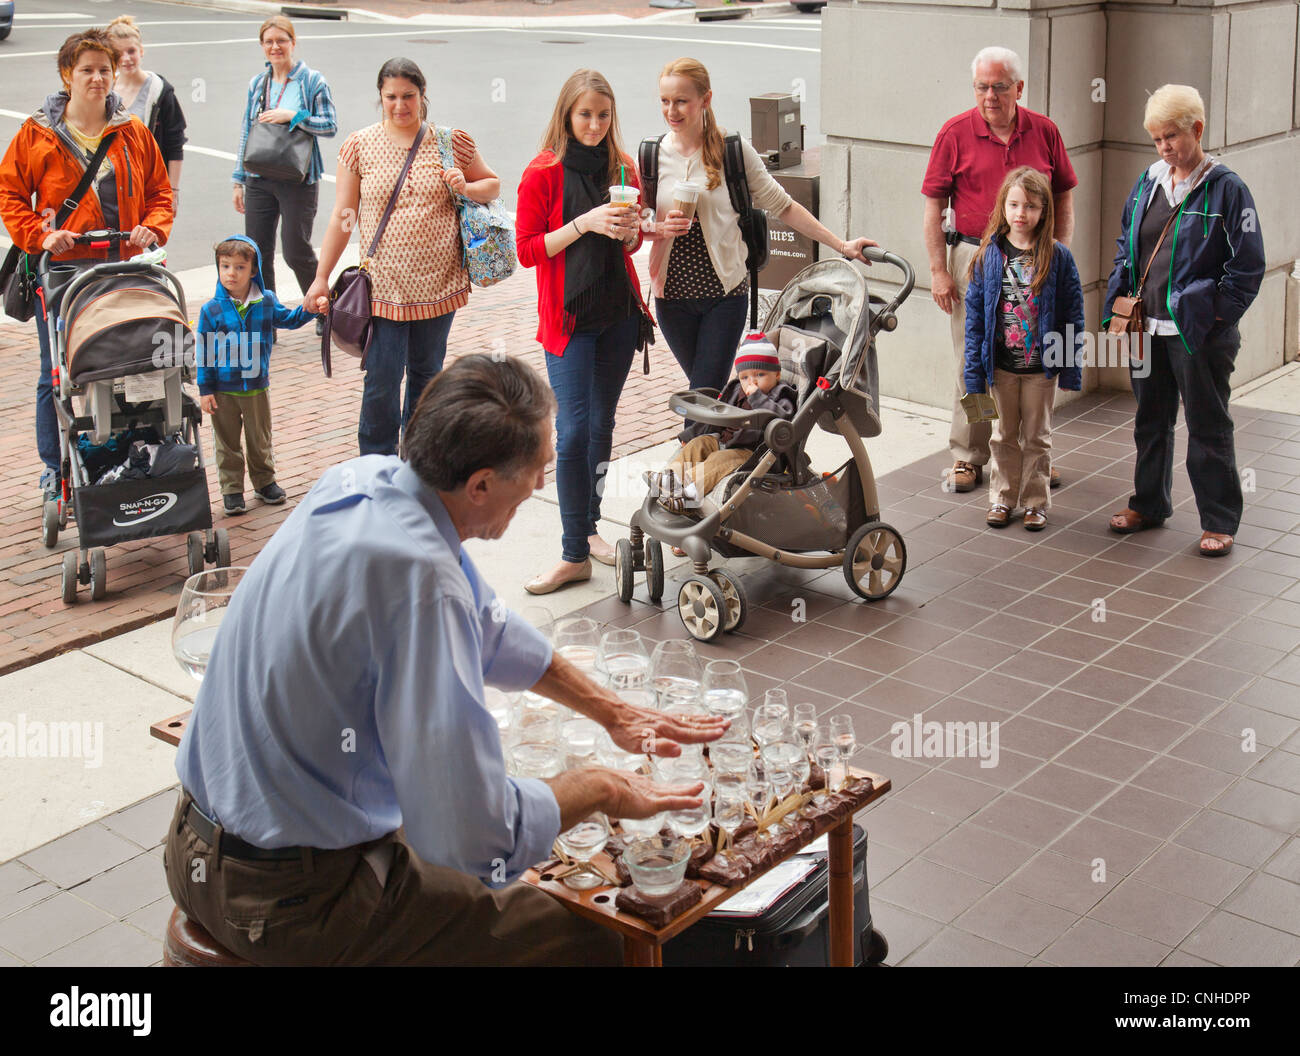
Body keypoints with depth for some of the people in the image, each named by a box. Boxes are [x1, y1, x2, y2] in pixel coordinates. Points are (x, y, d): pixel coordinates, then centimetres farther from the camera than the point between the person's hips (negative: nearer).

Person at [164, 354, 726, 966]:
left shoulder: (365, 480, -3)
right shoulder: (423, 582, -30)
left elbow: (486, 625, 15)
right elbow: (476, 839, -29)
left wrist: (612, 711, 18)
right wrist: (598, 789, -11)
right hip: (288, 901, -9)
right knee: (589, 943, -3)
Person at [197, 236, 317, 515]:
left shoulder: (266, 302, -2)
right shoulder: (211, 310, -9)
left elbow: (287, 319, 17)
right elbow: (204, 352, -6)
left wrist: (308, 310, -2)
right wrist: (205, 389, -7)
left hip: (257, 387, 2)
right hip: (223, 390, -2)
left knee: (260, 439, 16)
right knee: (227, 443, 9)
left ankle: (264, 482, 33)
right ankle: (231, 489, 20)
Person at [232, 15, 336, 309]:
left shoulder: (312, 81, -3)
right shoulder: (257, 83, 11)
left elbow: (330, 125, -6)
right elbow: (246, 133, 15)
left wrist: (292, 116, -17)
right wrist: (239, 181, 13)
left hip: (298, 180, -5)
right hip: (259, 180, 5)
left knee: (296, 252, -3)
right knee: (257, 253, 5)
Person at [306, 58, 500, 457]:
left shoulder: (452, 142, 2)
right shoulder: (360, 146, 0)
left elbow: (493, 185, 15)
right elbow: (342, 217, 3)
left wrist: (464, 188, -9)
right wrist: (321, 278, 2)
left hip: (438, 285, 2)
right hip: (383, 286, -2)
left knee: (427, 376, 14)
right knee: (381, 383, -5)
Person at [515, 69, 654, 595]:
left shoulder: (622, 169, 8)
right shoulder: (543, 173, -6)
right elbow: (528, 249, -7)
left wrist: (629, 230, -6)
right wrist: (584, 223, -18)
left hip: (619, 313, 5)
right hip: (569, 316, -5)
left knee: (602, 424, 11)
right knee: (574, 430, -11)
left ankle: (588, 528, 25)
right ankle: (574, 555, -7)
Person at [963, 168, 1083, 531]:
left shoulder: (1057, 257, -8)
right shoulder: (989, 255, -5)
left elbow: (1072, 314, -4)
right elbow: (975, 313, -2)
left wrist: (1071, 367, -6)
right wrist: (975, 370, -4)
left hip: (1042, 365, -1)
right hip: (1001, 364, 1)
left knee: (1036, 436, 12)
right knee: (1005, 434, 14)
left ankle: (1036, 502, 23)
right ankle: (1002, 498, 27)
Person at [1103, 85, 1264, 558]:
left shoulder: (1225, 187, -9)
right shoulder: (1147, 183, 8)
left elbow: (1248, 265, -8)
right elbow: (1125, 247, 18)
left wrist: (1217, 315, -13)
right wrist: (1120, 302, 7)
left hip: (1198, 332, -6)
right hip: (1148, 327, 6)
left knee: (1208, 427, 3)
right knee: (1150, 420, 17)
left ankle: (1219, 522, 13)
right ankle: (1149, 504, 33)